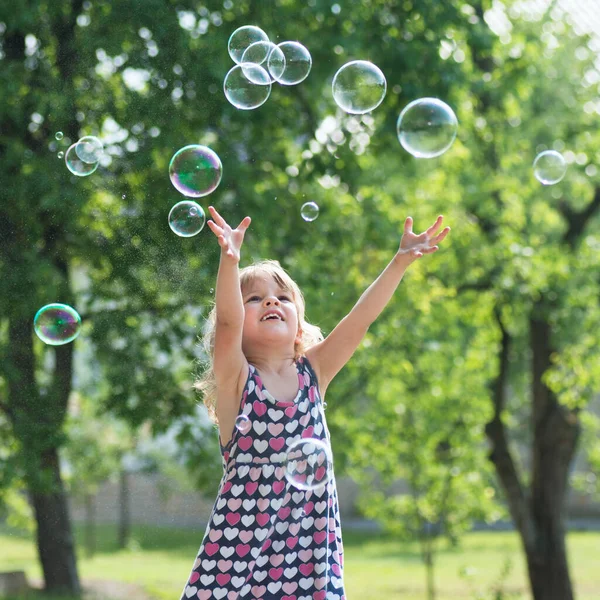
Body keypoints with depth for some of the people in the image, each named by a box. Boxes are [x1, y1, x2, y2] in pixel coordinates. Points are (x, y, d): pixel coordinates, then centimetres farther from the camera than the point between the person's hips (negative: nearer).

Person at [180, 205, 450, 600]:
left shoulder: (312, 373, 9)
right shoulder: (235, 379, -1)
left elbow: (360, 319, 0)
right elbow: (227, 321, -19)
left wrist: (401, 261, -10)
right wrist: (230, 260, -35)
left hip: (311, 542, 3)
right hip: (242, 542, -3)